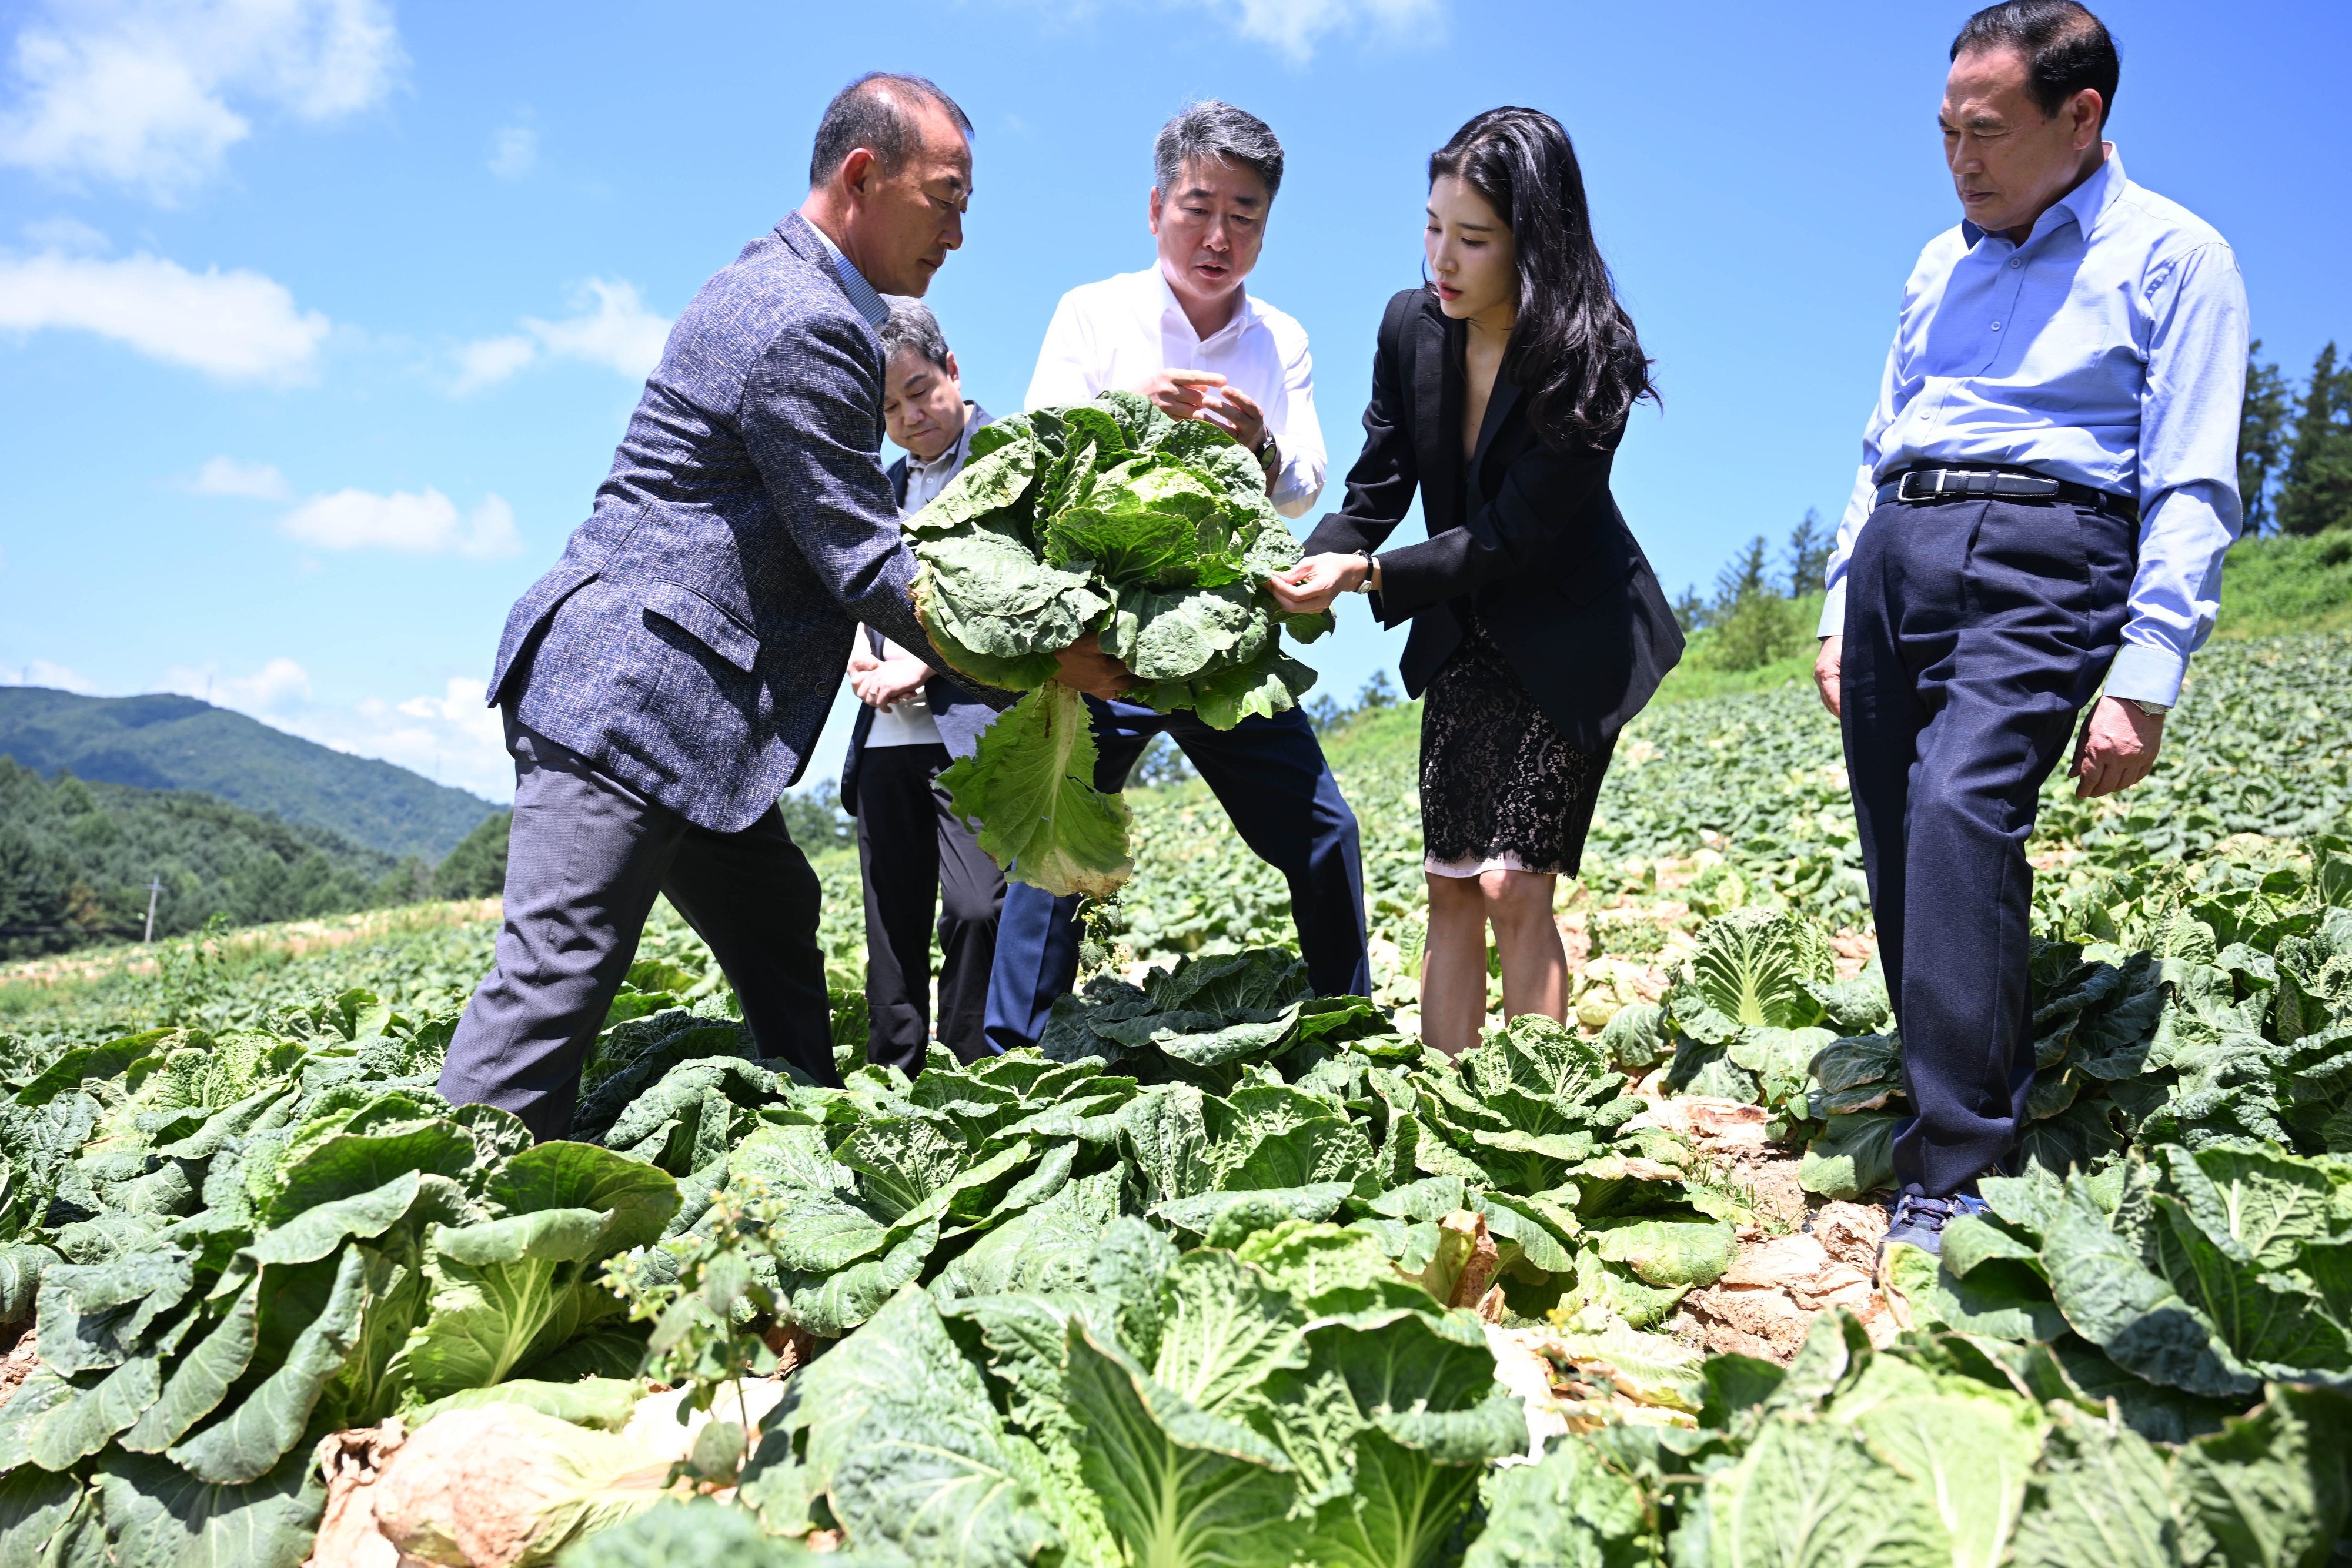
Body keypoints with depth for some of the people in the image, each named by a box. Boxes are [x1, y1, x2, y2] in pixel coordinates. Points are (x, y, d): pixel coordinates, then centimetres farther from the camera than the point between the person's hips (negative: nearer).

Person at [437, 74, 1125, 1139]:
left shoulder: (782, 291, 18)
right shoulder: (804, 326, -16)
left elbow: (841, 526, 24)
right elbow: (863, 565, -17)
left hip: (682, 704, 11)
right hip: (629, 698, -11)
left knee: (775, 928, 17)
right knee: (557, 982, -10)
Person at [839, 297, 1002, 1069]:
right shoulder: (890, 486, 23)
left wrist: (923, 663, -13)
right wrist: (860, 652, 5)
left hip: (969, 723, -6)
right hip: (888, 733, 7)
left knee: (976, 909, -15)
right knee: (893, 927, 8)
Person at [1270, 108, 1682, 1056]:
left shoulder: (1590, 364, -21)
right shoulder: (1411, 325, -6)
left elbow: (1512, 535, -24)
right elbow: (1376, 492, -3)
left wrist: (1367, 575, -33)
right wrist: (1304, 573, -21)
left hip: (1570, 643, -5)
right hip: (1464, 639, 5)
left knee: (1514, 888, -11)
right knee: (1451, 889, 4)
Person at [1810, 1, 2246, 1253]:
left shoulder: (2172, 257, 3)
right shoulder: (1941, 265, 22)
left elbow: (2192, 491, -4)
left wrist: (2144, 681, -13)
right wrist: (1839, 617, 17)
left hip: (2041, 551, -6)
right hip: (1897, 548, 7)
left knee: (1962, 805, -26)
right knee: (1901, 852, 2)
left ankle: (1951, 1185, -22)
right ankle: (1957, 1102, 17)